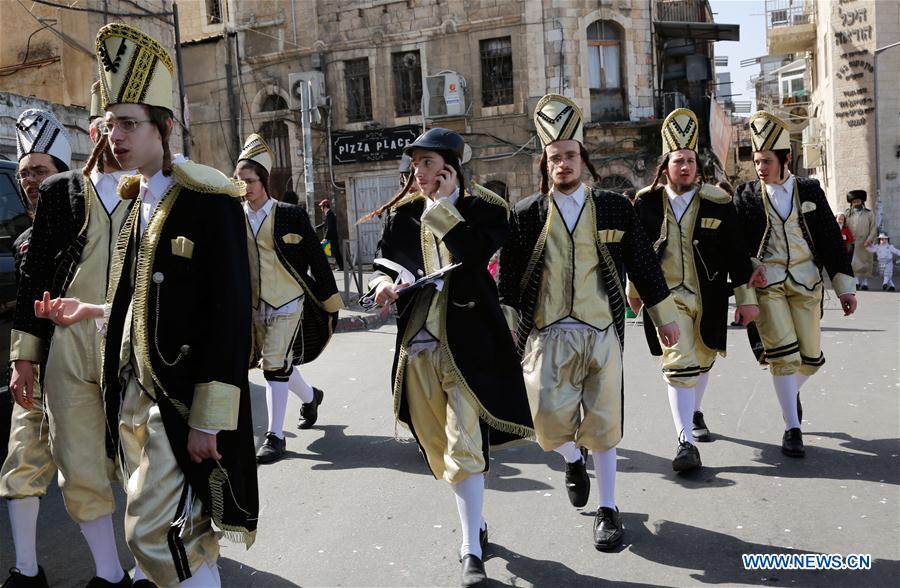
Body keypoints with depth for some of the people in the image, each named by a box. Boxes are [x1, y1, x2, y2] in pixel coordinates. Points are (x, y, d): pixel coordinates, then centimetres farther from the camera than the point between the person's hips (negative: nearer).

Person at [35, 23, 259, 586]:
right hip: (135, 395, 8)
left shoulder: (208, 201, -13)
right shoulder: (136, 202, 13)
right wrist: (90, 311, 12)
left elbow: (229, 315, -17)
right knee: (184, 534, 16)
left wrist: (208, 420, -19)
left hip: (182, 403, -8)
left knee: (153, 534, -5)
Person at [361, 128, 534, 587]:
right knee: (438, 446, 14)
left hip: (465, 340, -5)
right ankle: (475, 523, 34)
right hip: (417, 340, 6)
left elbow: (475, 255, -21)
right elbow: (381, 264, 14)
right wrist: (383, 284, -8)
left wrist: (444, 205, -14)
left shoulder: (482, 208, -3)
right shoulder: (402, 213, 11)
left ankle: (471, 549, 1)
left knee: (463, 445, -10)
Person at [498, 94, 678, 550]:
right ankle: (573, 460, 28)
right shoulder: (525, 215, 3)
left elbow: (643, 265, 11)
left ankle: (607, 509, 23)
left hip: (602, 332, 1)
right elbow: (508, 281, 3)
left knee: (603, 423, 5)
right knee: (549, 420, -9)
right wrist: (505, 333, -1)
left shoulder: (615, 208, 5)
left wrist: (664, 317, 14)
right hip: (547, 335, 0)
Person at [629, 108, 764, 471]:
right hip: (666, 296, -2)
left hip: (709, 298, 2)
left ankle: (694, 413, 47)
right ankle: (686, 443, -10)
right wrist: (634, 291, 16)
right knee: (678, 365, -11)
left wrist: (746, 298, -4)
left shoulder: (717, 202, -4)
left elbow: (737, 253, -2)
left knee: (702, 359, 19)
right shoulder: (646, 203, -4)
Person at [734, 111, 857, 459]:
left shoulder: (809, 190, 5)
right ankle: (792, 428, 1)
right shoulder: (746, 195, 1)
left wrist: (845, 287, 3)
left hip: (806, 282, 2)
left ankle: (791, 391, 39)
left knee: (811, 357, 6)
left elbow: (831, 240, 6)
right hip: (765, 283, -2)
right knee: (782, 353, -10)